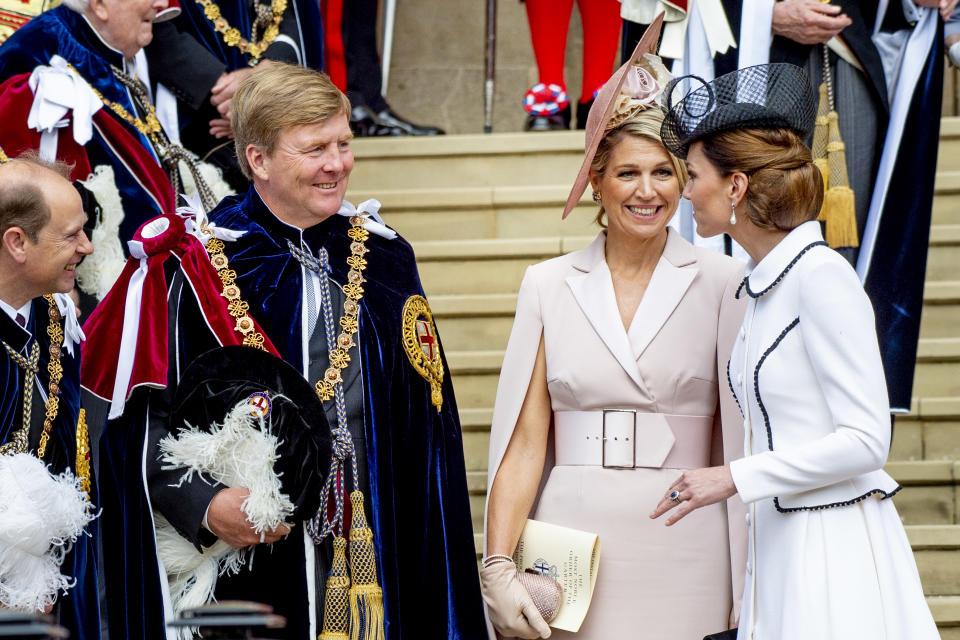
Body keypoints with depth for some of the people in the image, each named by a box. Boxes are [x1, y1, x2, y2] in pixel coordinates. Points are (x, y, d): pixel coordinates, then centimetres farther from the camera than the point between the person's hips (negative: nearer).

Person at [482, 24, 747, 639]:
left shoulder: (722, 283, 2)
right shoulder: (548, 285, 6)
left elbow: (742, 439, 0)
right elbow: (524, 441, 3)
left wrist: (753, 588, -6)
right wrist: (498, 566, -6)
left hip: (684, 552, -1)